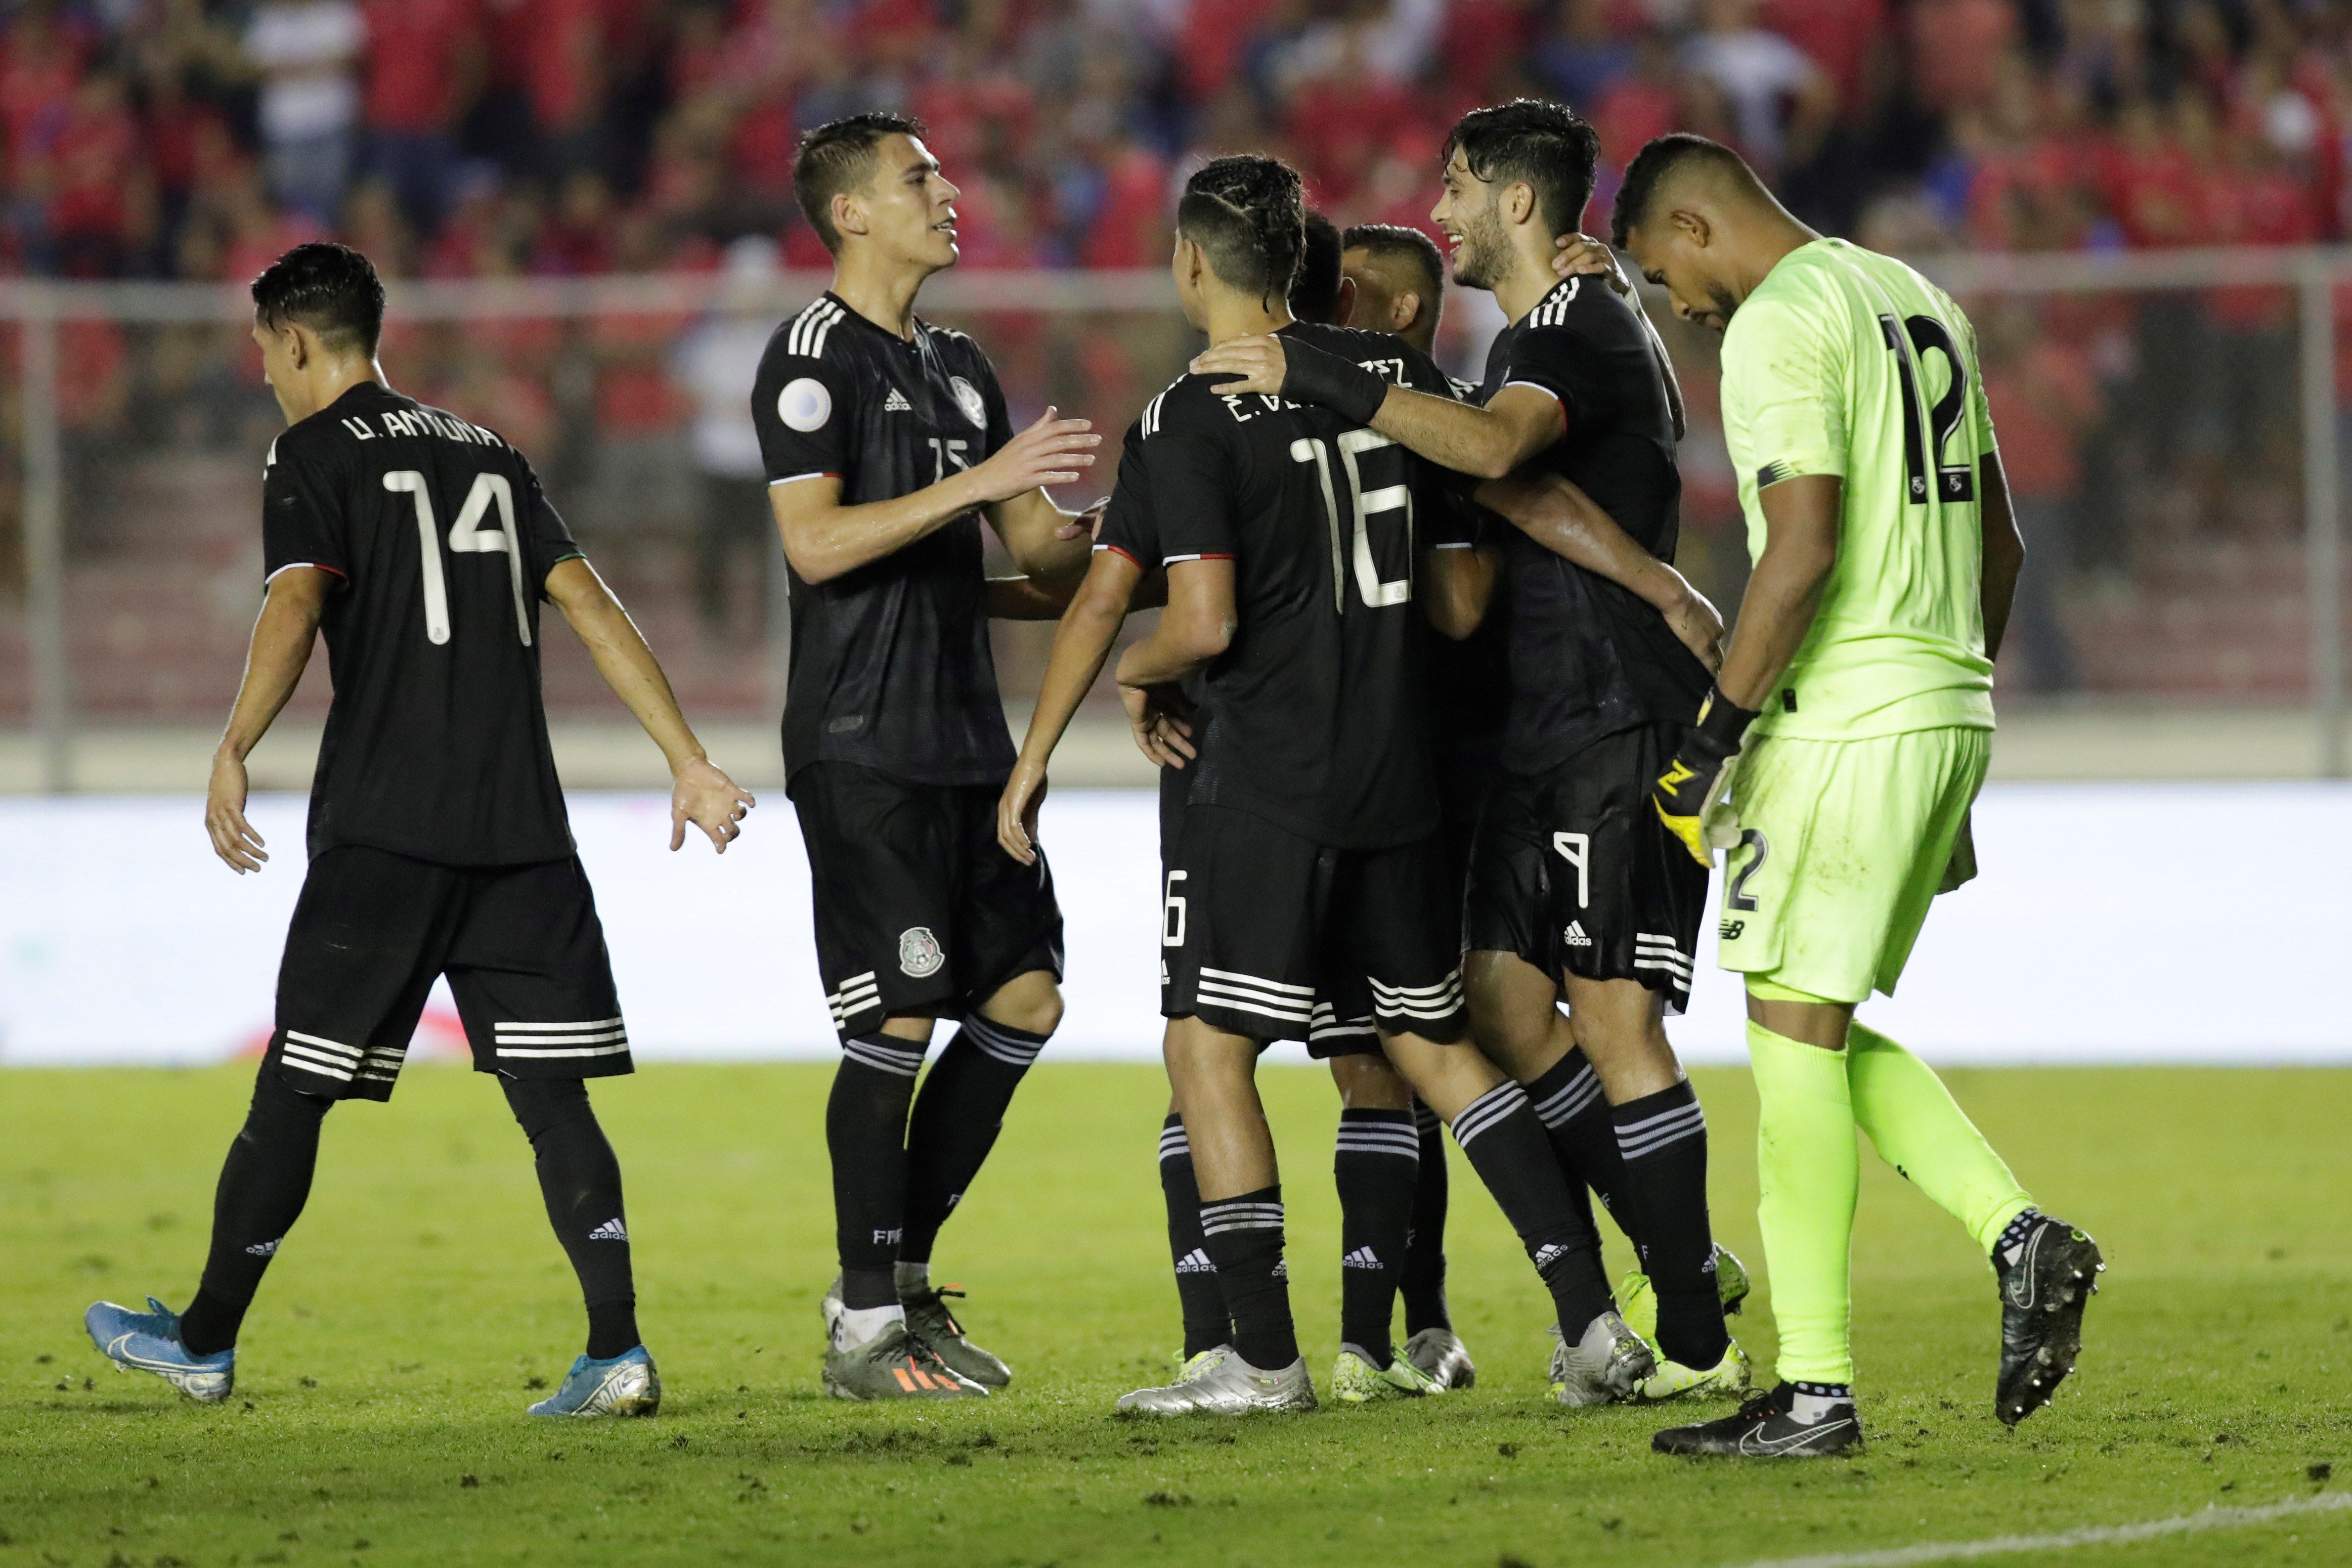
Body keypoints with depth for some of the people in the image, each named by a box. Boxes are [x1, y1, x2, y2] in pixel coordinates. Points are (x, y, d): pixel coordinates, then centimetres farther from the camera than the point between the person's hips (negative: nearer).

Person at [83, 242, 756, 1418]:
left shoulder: (314, 454, 2)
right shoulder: (488, 456, 19)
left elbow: (296, 603, -15)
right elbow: (588, 603, 12)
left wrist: (232, 756, -22)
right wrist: (688, 761, 9)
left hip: (386, 828, -5)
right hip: (521, 826, 5)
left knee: (294, 1089, 5)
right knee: (550, 1091, 0)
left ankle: (205, 1342, 14)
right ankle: (617, 1354, -13)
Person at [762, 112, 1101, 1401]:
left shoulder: (958, 368, 18)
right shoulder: (814, 357, -8)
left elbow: (1040, 547, 23)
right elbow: (815, 542, -20)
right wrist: (978, 484, -23)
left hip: (968, 740, 9)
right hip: (864, 750, -9)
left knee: (1023, 1001, 6)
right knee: (900, 1018, -10)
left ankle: (901, 1271, 16)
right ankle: (864, 1329, -4)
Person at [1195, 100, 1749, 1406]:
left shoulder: (1589, 334, -14)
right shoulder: (1529, 342, 19)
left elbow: (1493, 448, -34)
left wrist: (1318, 379, -33)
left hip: (1618, 727, -10)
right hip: (1543, 735, 10)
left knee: (1611, 1014, -9)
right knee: (1502, 1000, 8)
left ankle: (1696, 1343, -5)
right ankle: (1682, 1262, 16)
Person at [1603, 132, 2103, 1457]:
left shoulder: (1778, 327, -11)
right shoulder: (1919, 301, 18)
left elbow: (1804, 550, -20)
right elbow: (2000, 544, 21)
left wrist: (1717, 735, -15)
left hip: (1848, 717, -9)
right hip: (1950, 705, 9)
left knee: (1795, 1030, -4)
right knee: (1822, 1028, 16)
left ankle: (1815, 1388, -4)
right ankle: (2022, 1237, 2)